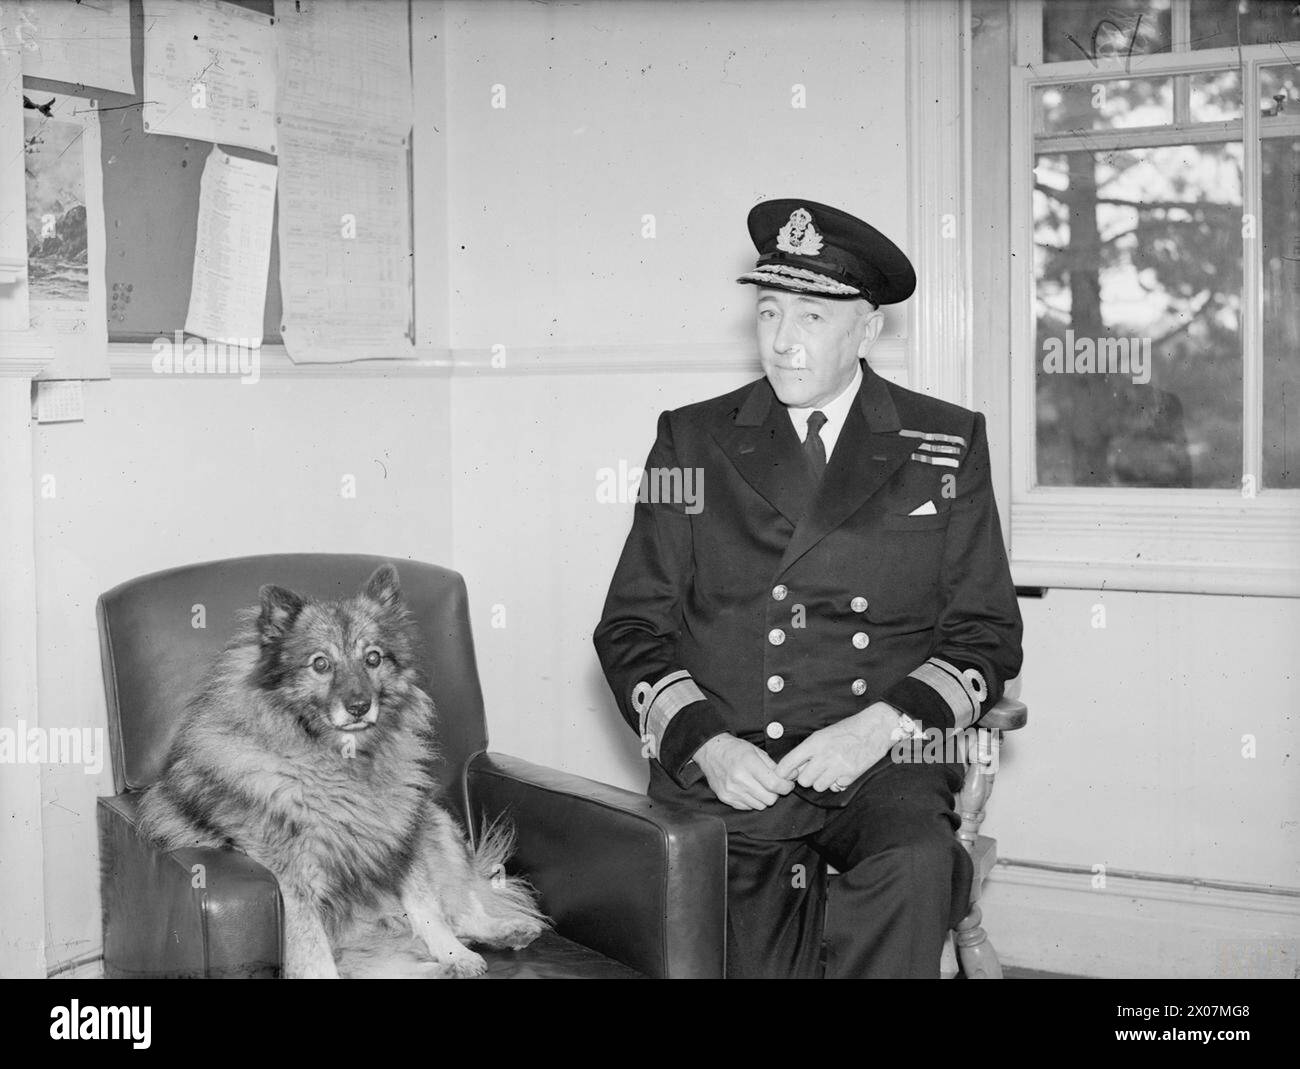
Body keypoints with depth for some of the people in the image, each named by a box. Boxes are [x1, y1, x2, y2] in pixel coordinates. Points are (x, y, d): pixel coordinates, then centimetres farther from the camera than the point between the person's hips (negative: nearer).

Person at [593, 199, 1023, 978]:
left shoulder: (948, 446, 10)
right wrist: (704, 743, -9)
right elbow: (632, 628, 9)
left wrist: (882, 725, -10)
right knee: (743, 959, -20)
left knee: (916, 865, -32)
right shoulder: (693, 442, 12)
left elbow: (987, 635, 8)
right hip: (724, 765, 1)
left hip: (884, 764, 0)